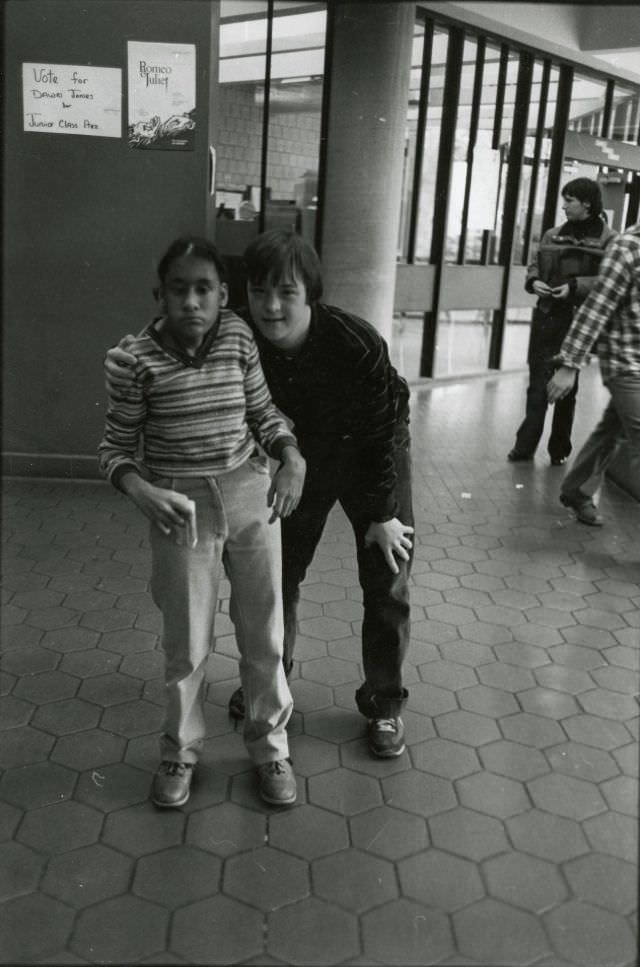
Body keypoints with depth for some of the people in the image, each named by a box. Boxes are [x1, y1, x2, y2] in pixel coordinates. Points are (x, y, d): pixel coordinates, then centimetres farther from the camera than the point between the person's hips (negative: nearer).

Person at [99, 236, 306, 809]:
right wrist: (140, 490, -24)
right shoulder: (139, 358, -12)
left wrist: (292, 459, -11)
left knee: (264, 631, 11)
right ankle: (180, 751, 34)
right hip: (181, 505, -2)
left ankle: (269, 745, 33)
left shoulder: (239, 337, -6)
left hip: (250, 493, 2)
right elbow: (116, 447, -4)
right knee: (187, 642, 9)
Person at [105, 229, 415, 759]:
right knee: (277, 571, 12)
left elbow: (381, 430, -24)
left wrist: (383, 514, -17)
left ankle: (385, 702, 21)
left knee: (387, 582, 1)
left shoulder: (356, 342, -35)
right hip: (301, 459, 3)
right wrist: (128, 367, -37)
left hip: (374, 457, -3)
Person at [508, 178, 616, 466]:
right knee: (537, 384, 4)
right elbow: (535, 264, 17)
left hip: (578, 321, -3)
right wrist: (534, 281, -5)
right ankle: (525, 445, 11)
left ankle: (559, 448, 20)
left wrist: (575, 286, -21)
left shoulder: (608, 240, -5)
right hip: (545, 316, 4)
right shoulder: (552, 235, 10)